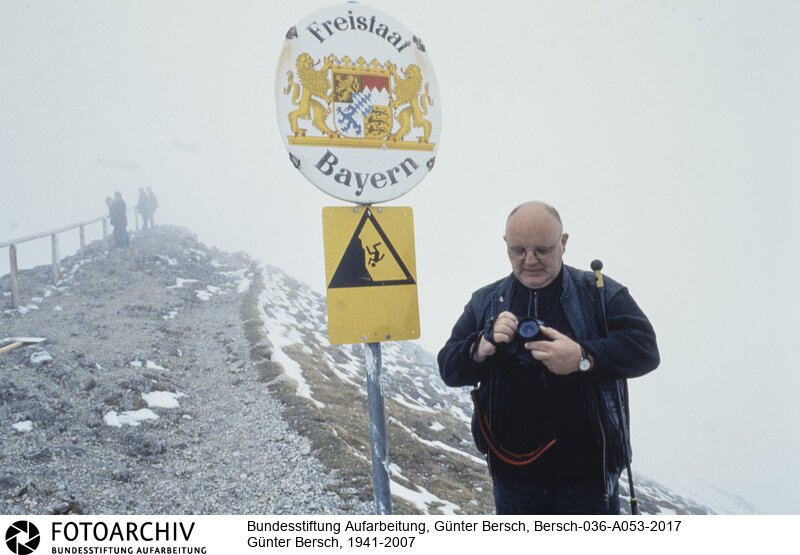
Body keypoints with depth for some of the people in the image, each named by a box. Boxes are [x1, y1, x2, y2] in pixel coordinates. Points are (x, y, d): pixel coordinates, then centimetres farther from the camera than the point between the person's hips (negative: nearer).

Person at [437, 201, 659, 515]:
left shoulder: (600, 294, -4)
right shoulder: (485, 302, 3)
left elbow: (644, 347, -12)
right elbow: (449, 368, 0)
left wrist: (583, 358, -29)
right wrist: (482, 347, -22)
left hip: (588, 474, -2)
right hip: (513, 475, 3)